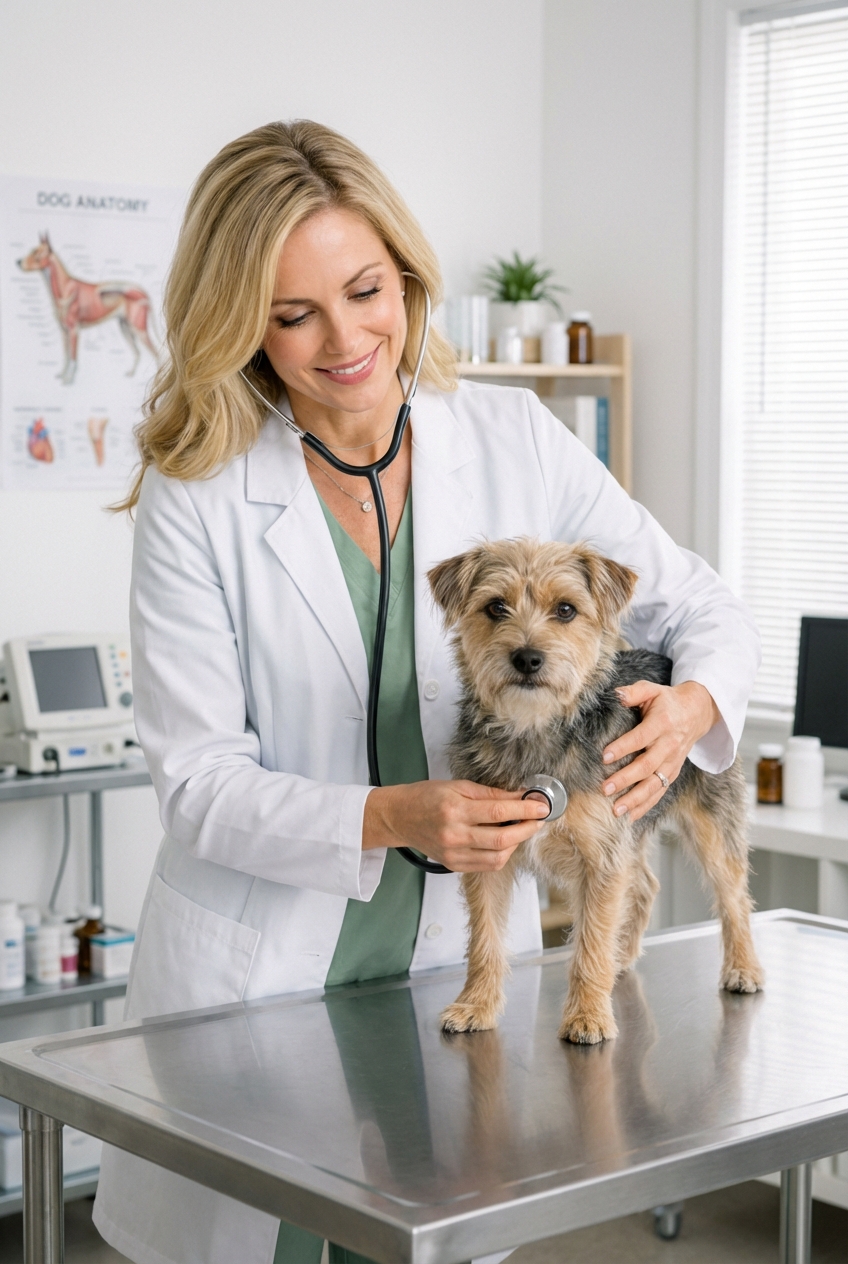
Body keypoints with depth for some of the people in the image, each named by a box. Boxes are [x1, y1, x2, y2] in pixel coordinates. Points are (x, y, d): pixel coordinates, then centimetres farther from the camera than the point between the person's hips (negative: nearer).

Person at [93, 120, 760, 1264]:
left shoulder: (511, 439, -4)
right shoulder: (196, 498, -10)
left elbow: (700, 609, 3)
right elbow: (198, 783, -12)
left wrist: (690, 702, -20)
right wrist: (391, 818, -27)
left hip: (460, 954, 2)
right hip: (255, 972, -2)